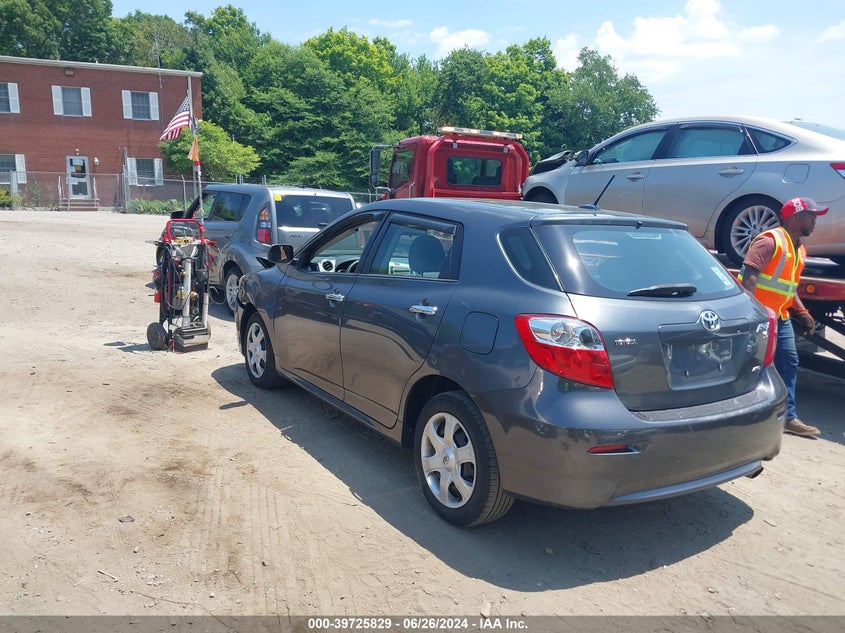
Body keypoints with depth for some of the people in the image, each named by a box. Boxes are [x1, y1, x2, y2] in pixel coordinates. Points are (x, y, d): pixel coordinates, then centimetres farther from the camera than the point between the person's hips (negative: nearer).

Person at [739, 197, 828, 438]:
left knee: (789, 362, 8)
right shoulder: (771, 240, -15)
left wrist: (803, 314, 13)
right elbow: (749, 275, -24)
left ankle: (789, 417, 14)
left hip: (780, 315, 9)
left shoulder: (799, 249, 14)